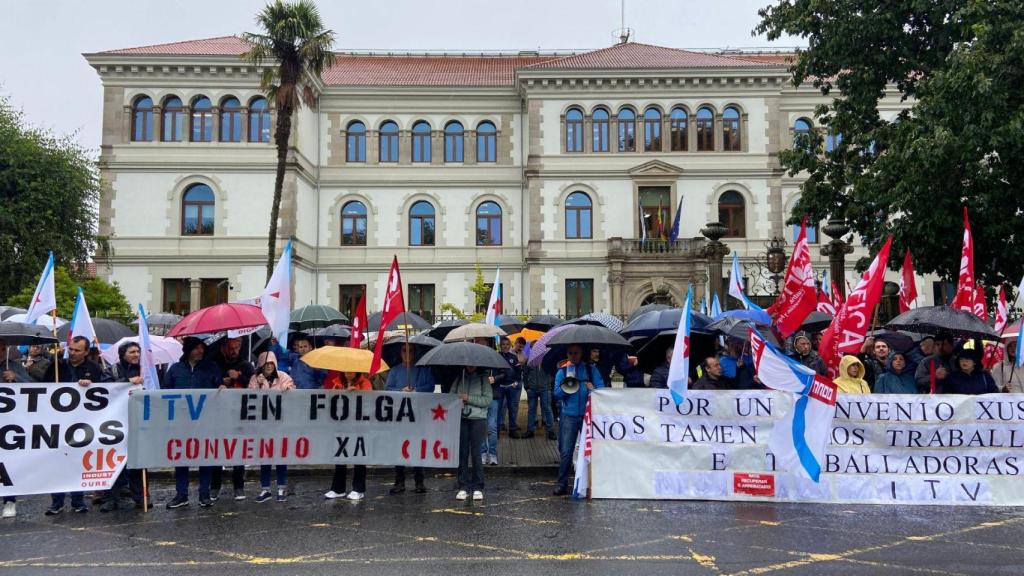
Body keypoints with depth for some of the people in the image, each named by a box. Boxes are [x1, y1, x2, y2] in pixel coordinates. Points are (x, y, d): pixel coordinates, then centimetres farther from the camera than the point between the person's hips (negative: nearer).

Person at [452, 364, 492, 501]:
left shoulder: (484, 378, 0)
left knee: (476, 453, -2)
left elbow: (488, 400, -6)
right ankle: (463, 487, 10)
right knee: (462, 452, 3)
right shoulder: (459, 377, 10)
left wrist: (469, 398, -12)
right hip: (461, 418, 3)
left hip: (478, 419, -3)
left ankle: (477, 488, 7)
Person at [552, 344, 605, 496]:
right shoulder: (562, 371, 9)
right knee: (566, 451, -3)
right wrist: (566, 386, -16)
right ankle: (562, 484, 3)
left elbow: (601, 388, -1)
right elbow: (557, 393, 3)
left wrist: (593, 389, -21)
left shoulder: (591, 369, 7)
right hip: (569, 416, 0)